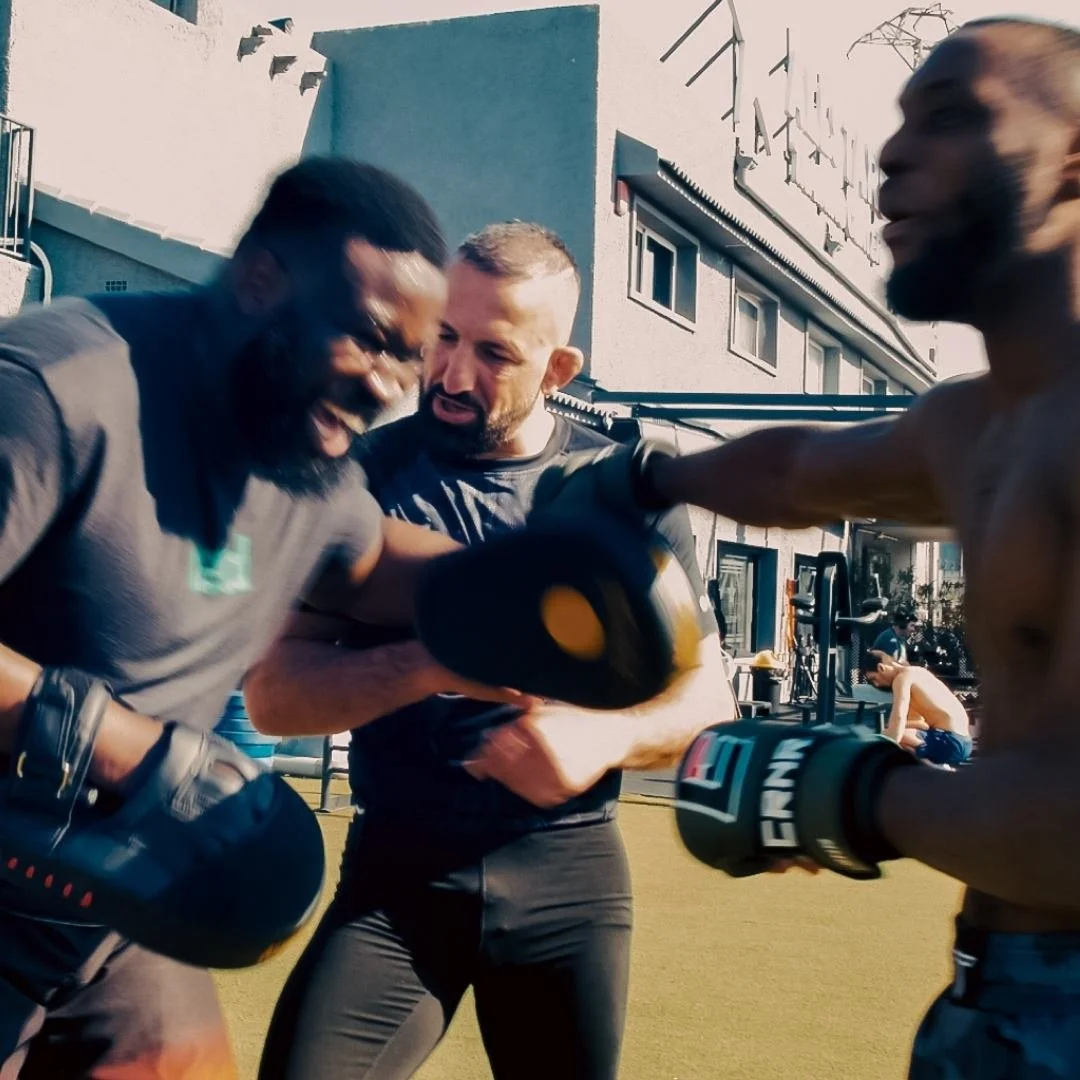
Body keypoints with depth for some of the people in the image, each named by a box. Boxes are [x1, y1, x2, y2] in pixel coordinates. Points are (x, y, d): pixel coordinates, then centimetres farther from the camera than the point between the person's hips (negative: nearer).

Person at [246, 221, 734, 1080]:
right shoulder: (366, 474, -2)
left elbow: (706, 697, 1)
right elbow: (272, 693, -8)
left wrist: (605, 736, -20)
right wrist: (424, 664, -25)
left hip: (572, 872, 1)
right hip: (400, 867, -1)